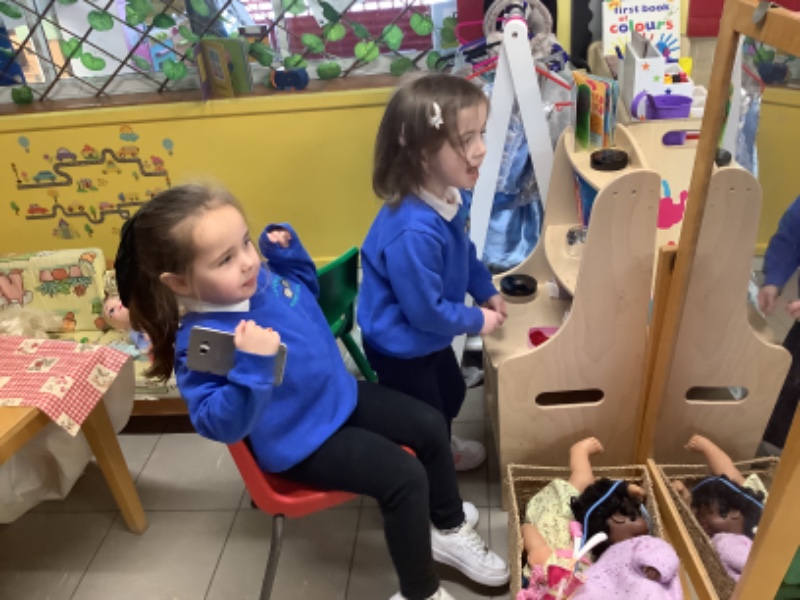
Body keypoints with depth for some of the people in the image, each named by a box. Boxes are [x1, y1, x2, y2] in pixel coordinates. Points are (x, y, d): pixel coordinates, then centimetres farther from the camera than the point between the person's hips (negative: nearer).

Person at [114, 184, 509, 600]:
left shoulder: (263, 276, -7)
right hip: (304, 441, -8)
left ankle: (449, 529, 32)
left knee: (430, 427, 9)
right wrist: (251, 365, -47)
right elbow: (221, 425, -34)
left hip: (341, 396, 9)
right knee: (404, 477, -18)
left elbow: (306, 291, 16)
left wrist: (289, 252, -2)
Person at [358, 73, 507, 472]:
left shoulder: (447, 196, -12)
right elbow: (426, 311, -31)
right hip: (400, 346, -9)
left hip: (429, 338, 9)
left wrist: (487, 291, 7)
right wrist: (477, 320, -16)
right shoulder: (413, 232, -41)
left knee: (451, 394, 32)